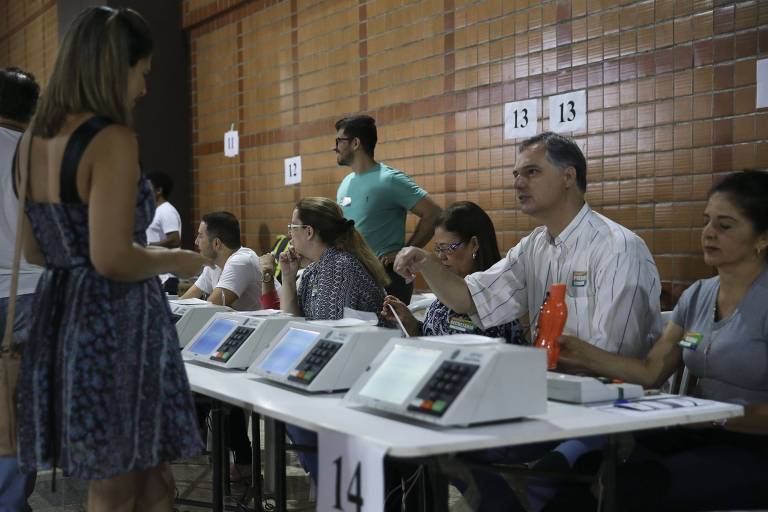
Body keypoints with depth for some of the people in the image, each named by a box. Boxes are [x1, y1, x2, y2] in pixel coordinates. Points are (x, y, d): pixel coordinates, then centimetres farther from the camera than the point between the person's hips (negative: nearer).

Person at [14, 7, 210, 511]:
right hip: (115, 325, -8)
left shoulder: (33, 139, 9)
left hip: (59, 317, 8)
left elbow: (35, 250, 15)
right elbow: (112, 259, -23)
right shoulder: (113, 140, -17)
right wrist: (177, 260, -6)